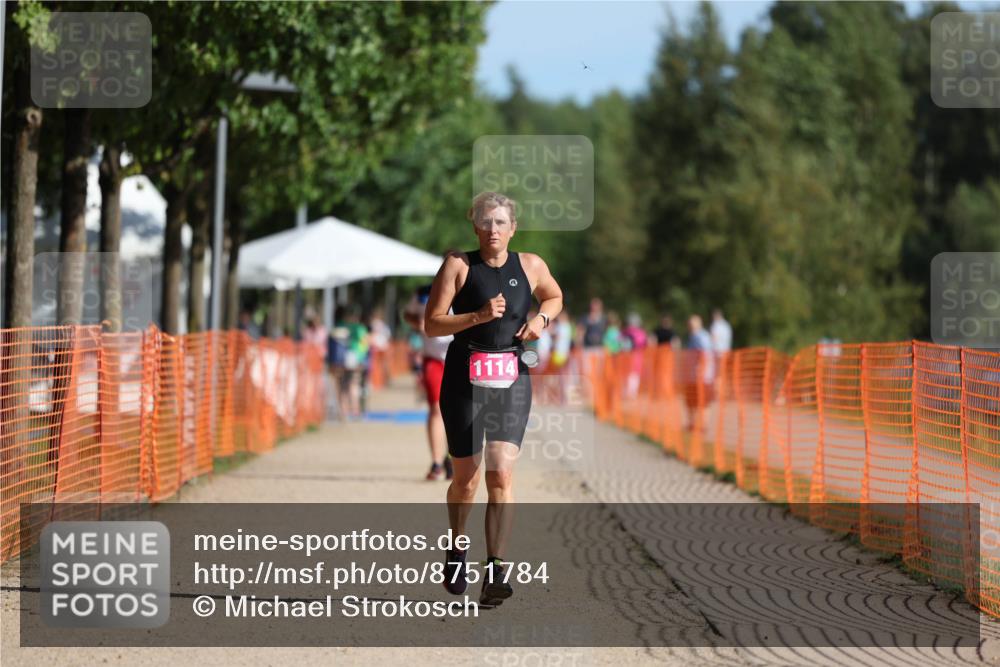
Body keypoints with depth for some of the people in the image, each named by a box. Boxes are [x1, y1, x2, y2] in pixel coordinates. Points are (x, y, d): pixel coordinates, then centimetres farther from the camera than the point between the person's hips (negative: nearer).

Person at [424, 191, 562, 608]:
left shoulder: (531, 266, 5)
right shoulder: (458, 265, -4)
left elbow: (555, 296, 26)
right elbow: (432, 324, -7)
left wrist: (542, 318, 4)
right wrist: (479, 316, -20)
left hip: (512, 379, 1)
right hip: (464, 379, -1)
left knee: (501, 473, -14)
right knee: (466, 479, 8)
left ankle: (496, 572, -16)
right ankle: (457, 551, 36)